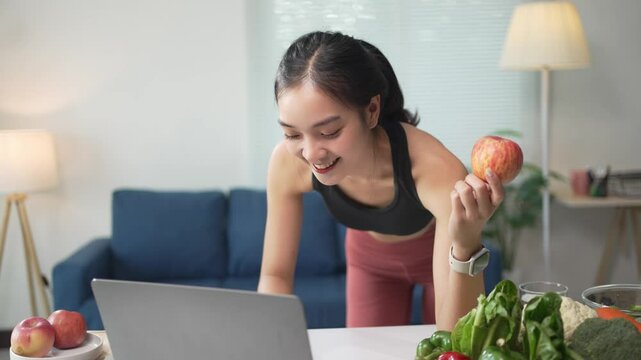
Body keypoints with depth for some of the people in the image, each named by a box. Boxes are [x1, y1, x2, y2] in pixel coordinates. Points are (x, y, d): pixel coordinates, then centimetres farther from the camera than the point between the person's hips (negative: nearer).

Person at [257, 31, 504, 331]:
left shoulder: (435, 168, -43)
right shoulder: (288, 163, -33)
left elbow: (458, 334, -43)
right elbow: (275, 275, -19)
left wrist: (467, 244, -60)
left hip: (442, 253, -2)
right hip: (368, 256, 2)